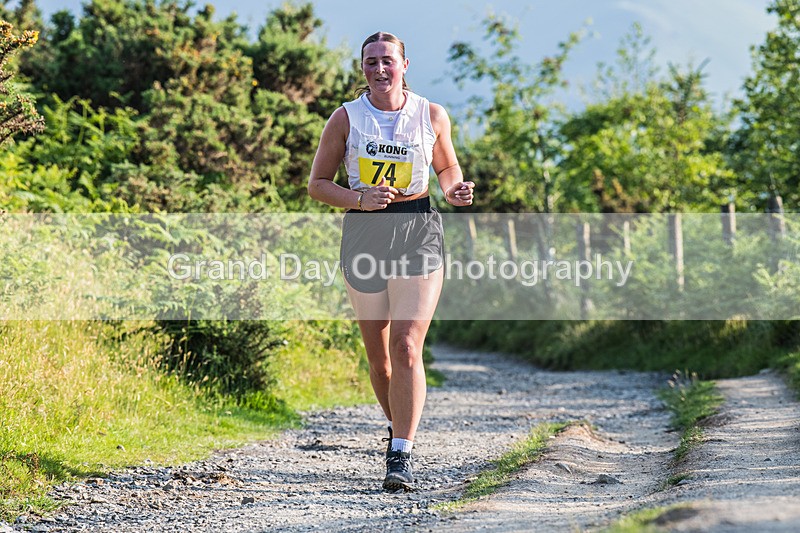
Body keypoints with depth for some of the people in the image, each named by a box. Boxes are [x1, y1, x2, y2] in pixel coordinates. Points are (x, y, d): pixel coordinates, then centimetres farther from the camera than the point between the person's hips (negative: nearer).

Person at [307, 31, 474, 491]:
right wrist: (360, 199, -13)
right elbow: (318, 183, 5)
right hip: (364, 234, 2)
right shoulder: (346, 119, 1)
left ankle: (401, 455, -14)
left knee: (406, 347, -15)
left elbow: (448, 167, 19)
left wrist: (455, 190, -3)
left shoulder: (432, 116, 2)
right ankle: (399, 426, 37)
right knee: (379, 357, 10)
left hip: (418, 233, -1)